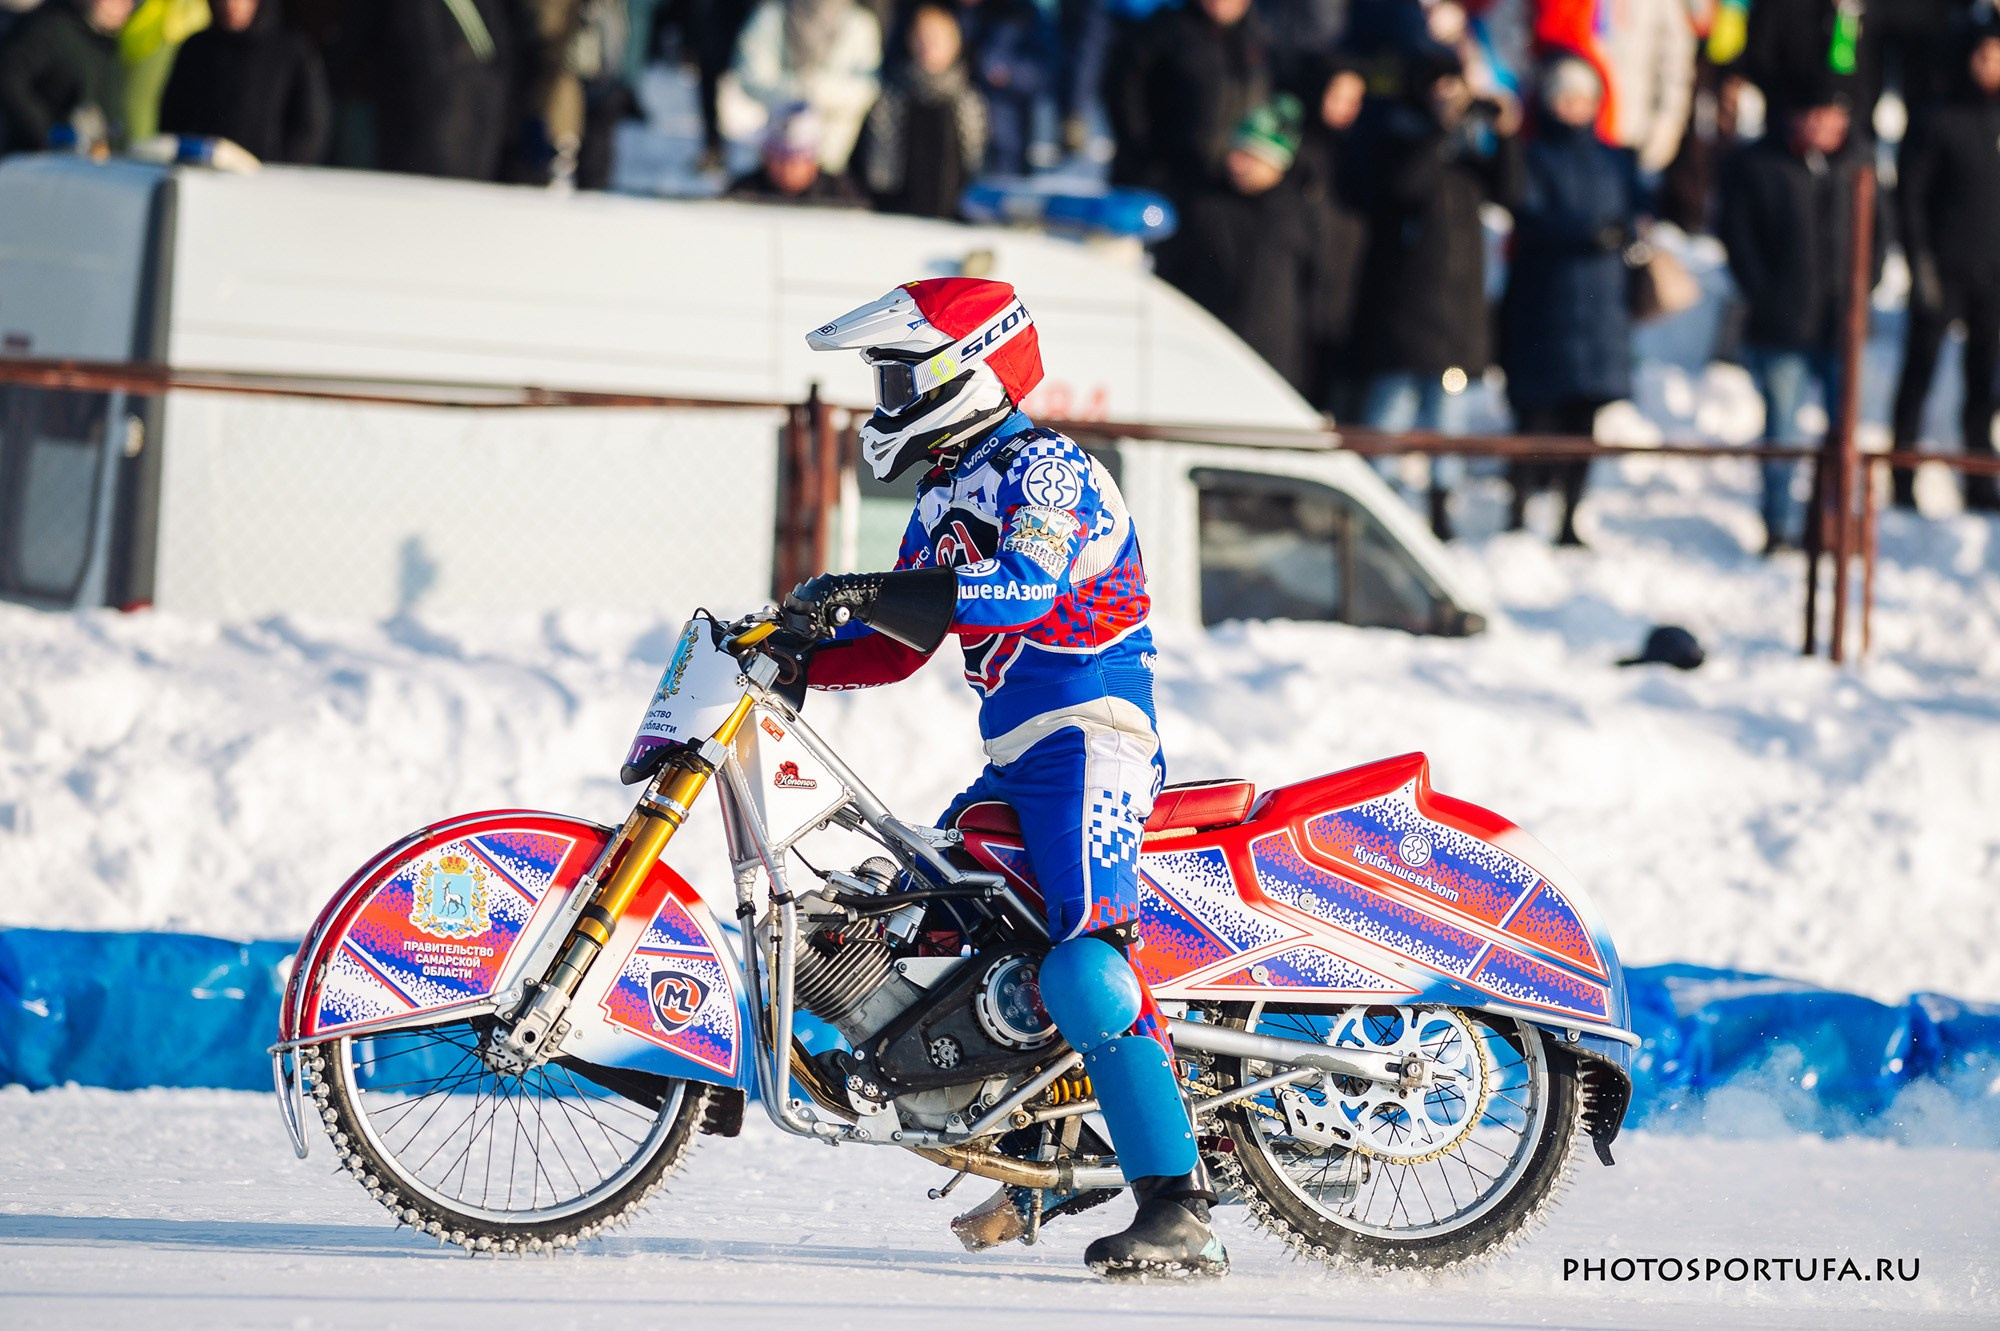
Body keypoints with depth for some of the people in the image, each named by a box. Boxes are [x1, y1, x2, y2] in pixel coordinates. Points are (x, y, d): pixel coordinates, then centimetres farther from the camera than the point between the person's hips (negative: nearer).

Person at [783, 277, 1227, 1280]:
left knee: (1086, 969, -26)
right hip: (1013, 765, 11)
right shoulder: (944, 498, 19)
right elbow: (899, 646, 23)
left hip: (1089, 745, -11)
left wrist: (859, 590, -33)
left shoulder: (1045, 471, -10)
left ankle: (1180, 1209, -31)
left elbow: (1021, 587, -29)